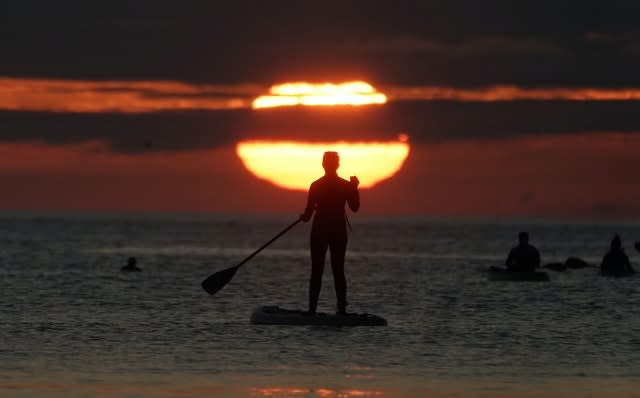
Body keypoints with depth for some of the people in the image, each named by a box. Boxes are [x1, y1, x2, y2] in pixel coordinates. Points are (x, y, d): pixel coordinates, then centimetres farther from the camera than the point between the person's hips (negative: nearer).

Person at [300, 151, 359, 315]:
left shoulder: (316, 186, -6)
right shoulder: (346, 185, -4)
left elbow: (308, 212, -6)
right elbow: (355, 207, 4)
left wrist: (304, 217, 16)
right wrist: (355, 188, 11)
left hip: (319, 231, -1)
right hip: (339, 231, 1)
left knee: (316, 272, 3)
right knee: (338, 271, 6)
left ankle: (312, 309, -2)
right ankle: (341, 309, 1)